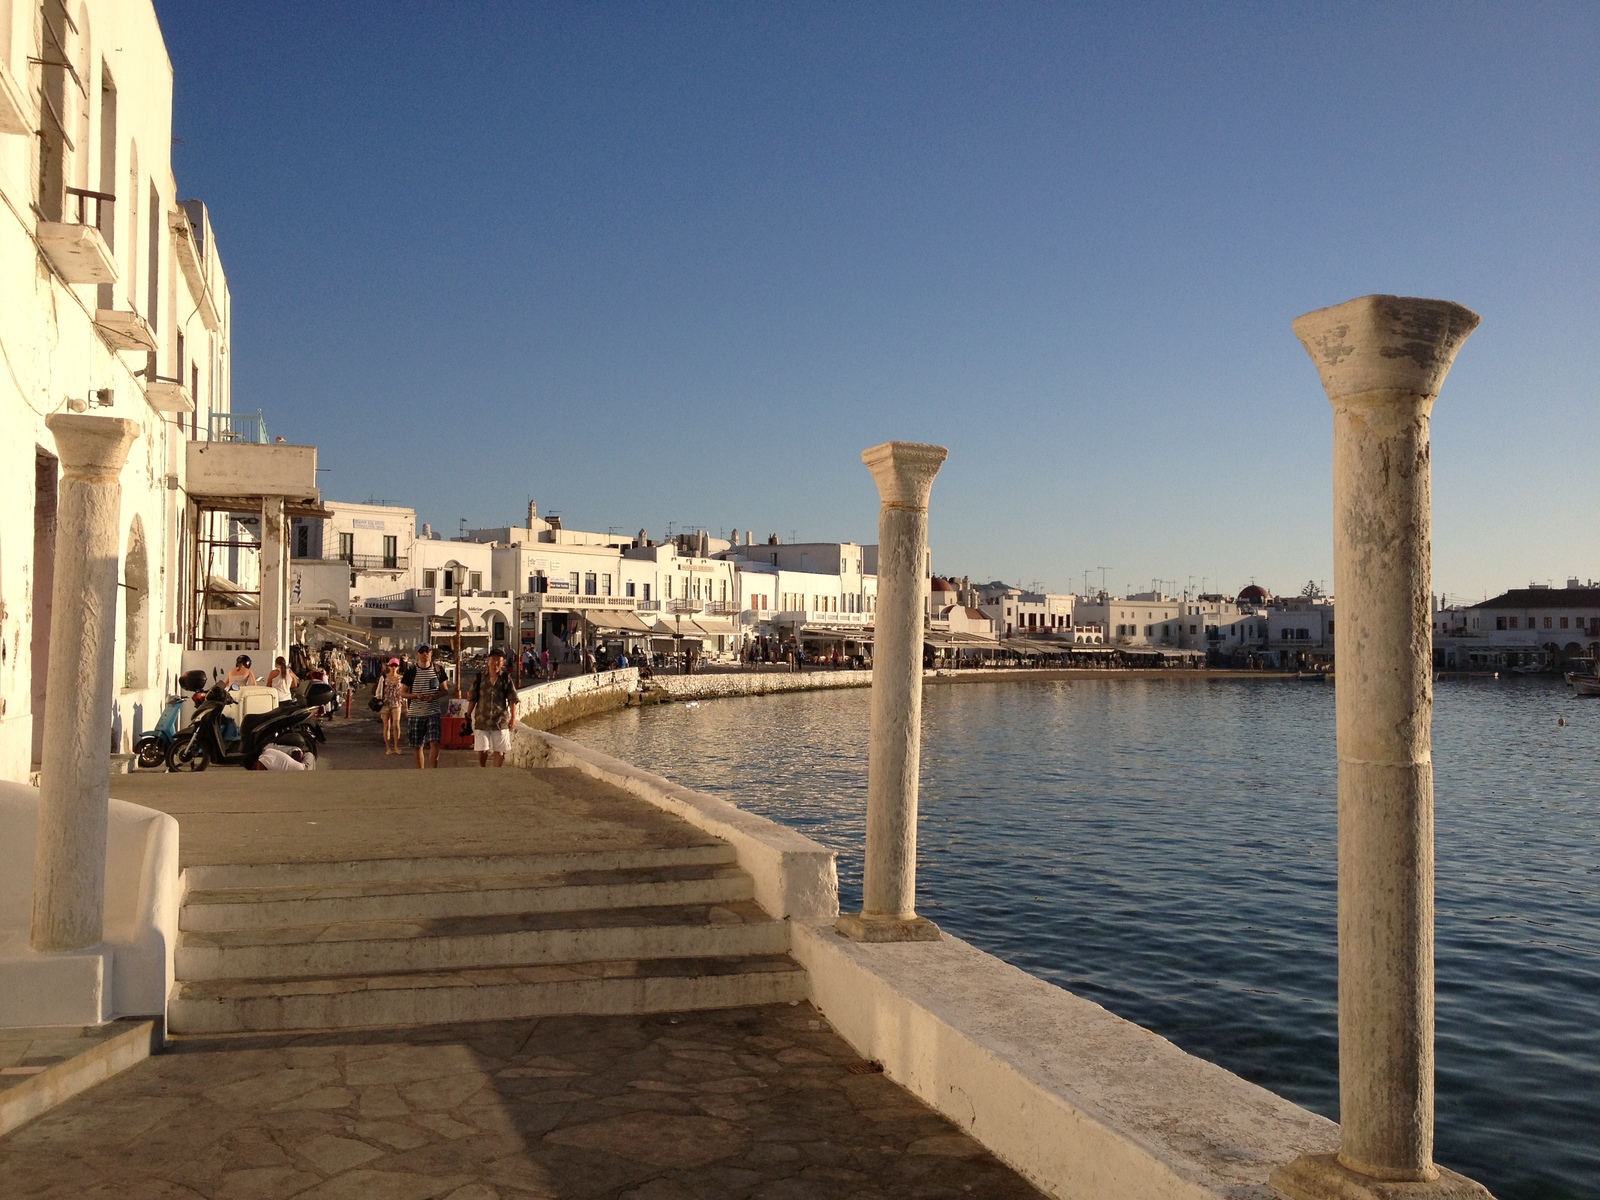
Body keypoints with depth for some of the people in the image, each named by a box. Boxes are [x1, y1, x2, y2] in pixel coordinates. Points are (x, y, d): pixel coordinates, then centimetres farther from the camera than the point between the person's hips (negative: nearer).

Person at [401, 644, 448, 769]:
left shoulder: (437, 670, 4)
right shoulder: (411, 671, 0)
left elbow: (444, 691, 9)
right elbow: (402, 693, 3)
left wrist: (433, 696, -11)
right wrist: (415, 695, -17)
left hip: (433, 712, 0)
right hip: (415, 714, 0)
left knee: (435, 743, -14)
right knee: (417, 747, 7)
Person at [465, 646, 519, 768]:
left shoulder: (506, 679, 0)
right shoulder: (480, 677, 2)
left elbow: (512, 700, -3)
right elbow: (473, 699, 5)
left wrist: (513, 718, -10)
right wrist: (468, 715, 3)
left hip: (500, 720, 0)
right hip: (482, 720, 0)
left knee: (499, 751, 3)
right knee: (482, 750, -1)